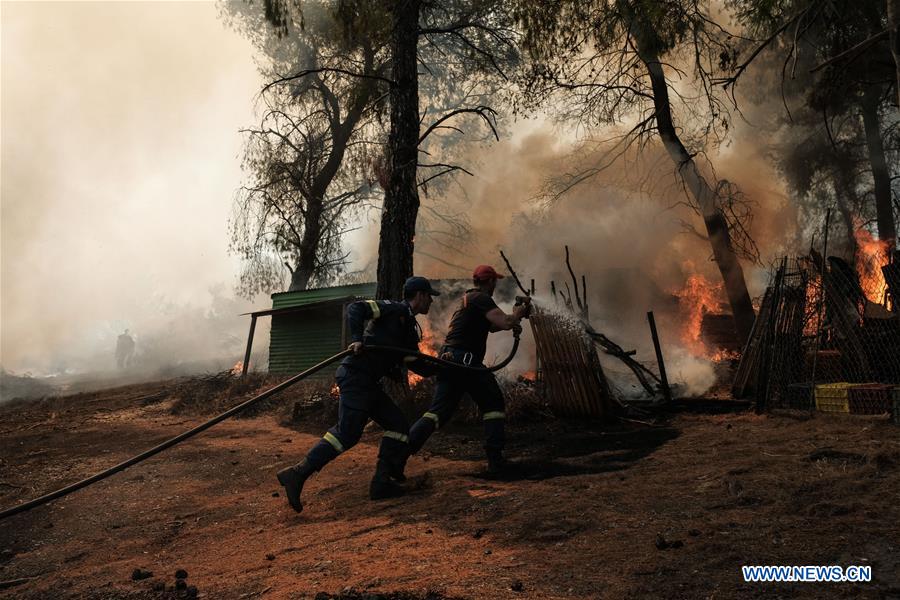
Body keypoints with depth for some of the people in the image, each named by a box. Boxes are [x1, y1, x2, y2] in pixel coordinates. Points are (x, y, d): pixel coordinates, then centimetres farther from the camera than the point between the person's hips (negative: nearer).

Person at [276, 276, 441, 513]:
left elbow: (417, 364, 23)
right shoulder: (395, 309, -4)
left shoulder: (410, 327, 22)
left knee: (398, 425, 8)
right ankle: (297, 475, -16)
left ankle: (382, 483, 9)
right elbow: (356, 308, -15)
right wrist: (357, 339, -25)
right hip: (356, 376, -10)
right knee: (347, 433, -17)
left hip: (369, 383, 10)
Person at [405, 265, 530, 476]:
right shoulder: (481, 299, -7)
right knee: (492, 404, 9)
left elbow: (489, 325, 31)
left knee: (438, 410, 4)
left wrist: (512, 322, 15)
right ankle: (495, 460, 6)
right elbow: (505, 322, -18)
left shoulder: (467, 298, 24)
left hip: (448, 359, 8)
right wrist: (518, 313, 3)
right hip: (466, 361, -8)